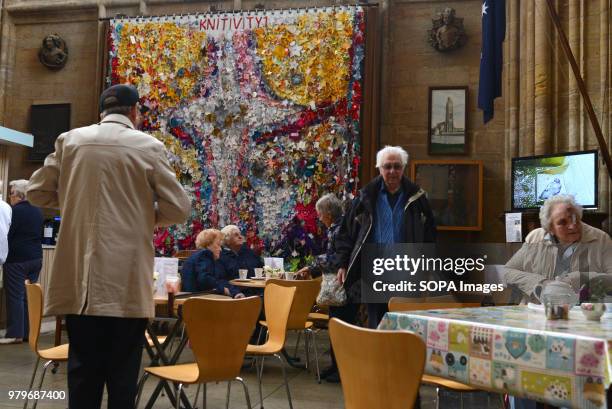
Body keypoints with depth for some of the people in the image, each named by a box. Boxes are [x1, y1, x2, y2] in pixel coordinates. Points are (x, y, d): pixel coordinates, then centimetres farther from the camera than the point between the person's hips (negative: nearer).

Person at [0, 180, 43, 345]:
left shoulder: (15, 211, -13)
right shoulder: (38, 211, 9)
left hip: (17, 259, -7)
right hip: (36, 258, 7)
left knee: (15, 296, -2)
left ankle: (15, 334, 0)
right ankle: (28, 332, 13)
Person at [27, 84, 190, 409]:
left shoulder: (70, 140, 4)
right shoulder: (149, 146, -3)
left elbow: (37, 192, 12)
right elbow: (178, 209, -4)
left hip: (79, 277, 3)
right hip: (127, 279, -2)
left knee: (82, 368, 11)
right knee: (123, 371, 8)